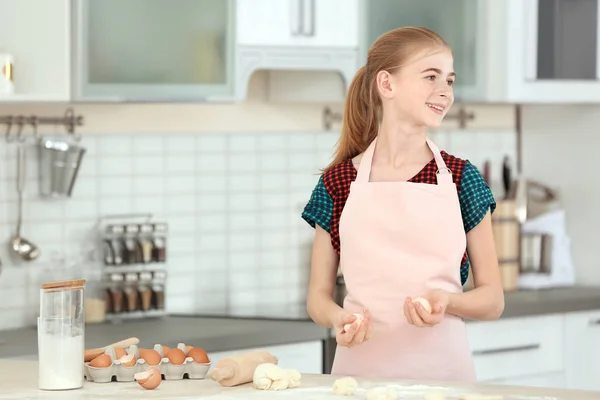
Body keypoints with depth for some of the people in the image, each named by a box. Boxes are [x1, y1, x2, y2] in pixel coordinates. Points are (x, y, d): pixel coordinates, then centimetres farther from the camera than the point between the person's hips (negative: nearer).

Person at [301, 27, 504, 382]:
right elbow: (319, 296, 8)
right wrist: (337, 318, -13)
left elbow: (493, 300, 4)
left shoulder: (461, 179, 3)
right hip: (361, 364, 0)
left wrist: (446, 301, -15)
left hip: (442, 364, 0)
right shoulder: (337, 183, 3)